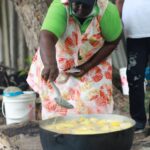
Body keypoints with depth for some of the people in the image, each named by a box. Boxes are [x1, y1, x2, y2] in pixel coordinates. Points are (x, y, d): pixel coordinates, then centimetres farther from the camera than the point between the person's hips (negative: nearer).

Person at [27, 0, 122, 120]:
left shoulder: (107, 11, -27)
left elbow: (112, 42, -12)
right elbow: (46, 38, -48)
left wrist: (88, 66, -19)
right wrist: (50, 64, -68)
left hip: (93, 62, 1)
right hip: (59, 63, -1)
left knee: (94, 105, -4)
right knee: (57, 106, 2)